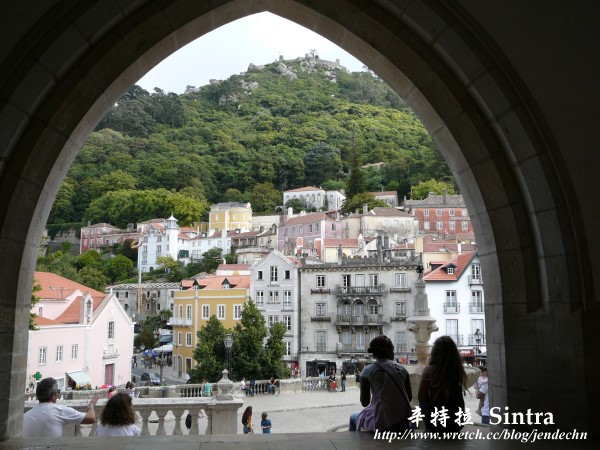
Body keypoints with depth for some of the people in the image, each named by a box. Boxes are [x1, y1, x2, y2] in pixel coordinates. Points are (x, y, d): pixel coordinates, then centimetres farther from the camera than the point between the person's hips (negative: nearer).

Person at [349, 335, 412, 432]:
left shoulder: (368, 371, -5)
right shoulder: (401, 369, 4)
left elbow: (365, 402, -1)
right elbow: (409, 397, 9)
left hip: (383, 424, -4)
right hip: (404, 423, 4)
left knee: (353, 417, 26)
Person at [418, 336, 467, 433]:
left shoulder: (429, 370, -17)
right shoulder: (459, 370, -10)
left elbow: (422, 398, -8)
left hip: (435, 425, -2)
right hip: (457, 422, 3)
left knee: (423, 402, 26)